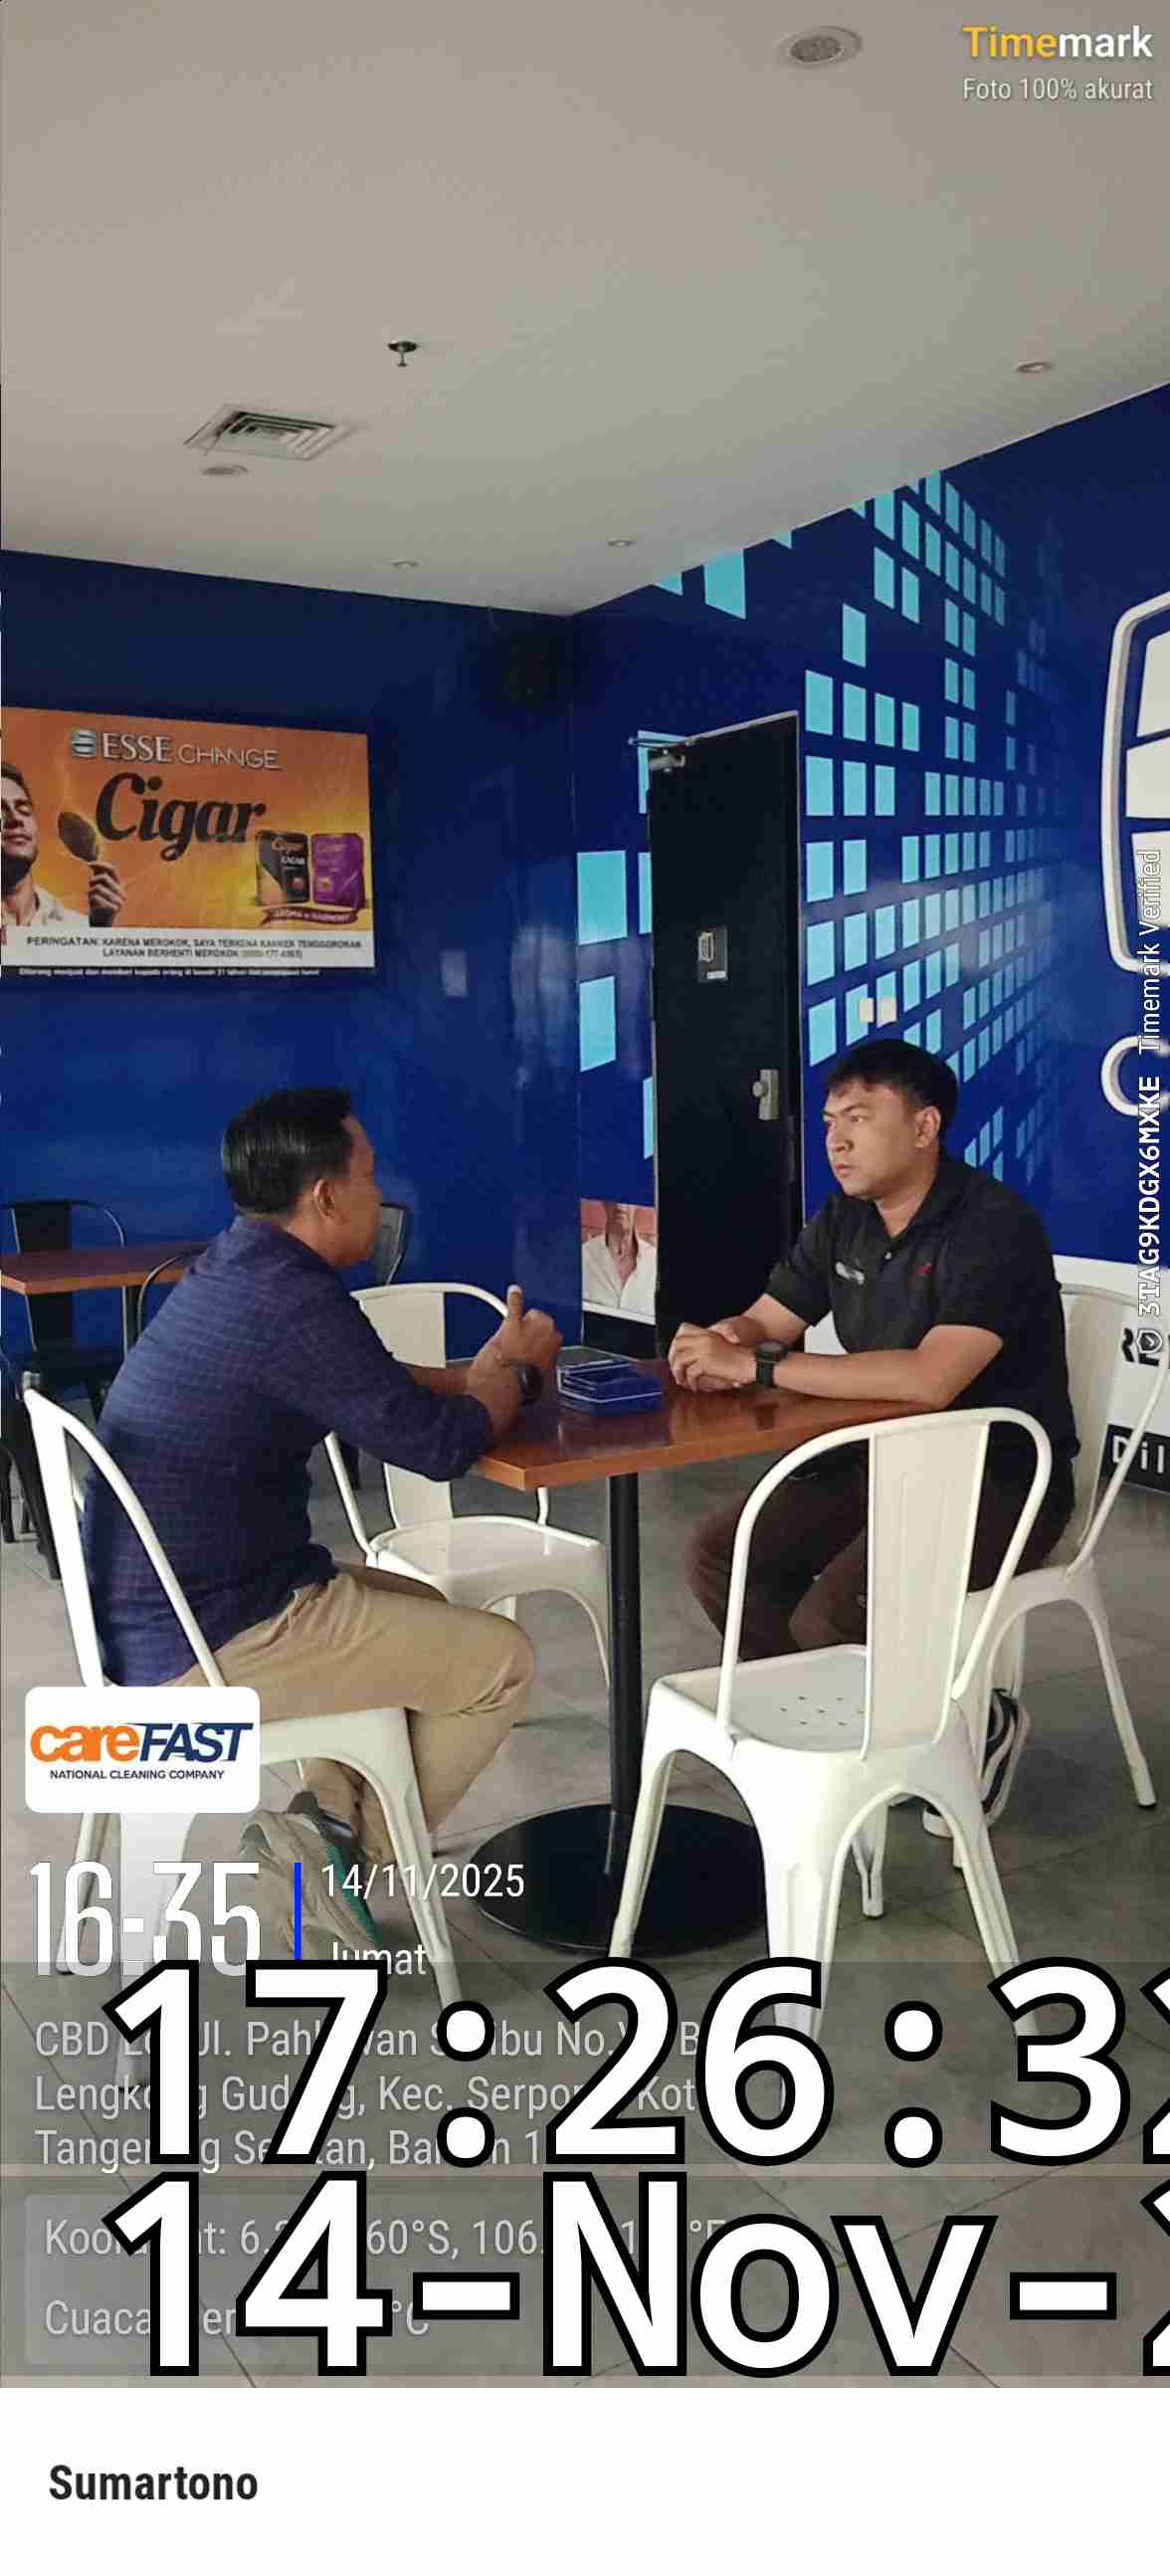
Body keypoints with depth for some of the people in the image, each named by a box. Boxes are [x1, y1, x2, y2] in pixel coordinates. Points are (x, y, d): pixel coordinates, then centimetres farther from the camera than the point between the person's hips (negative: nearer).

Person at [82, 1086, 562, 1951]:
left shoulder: (236, 1271, 7)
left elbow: (375, 1390, 21)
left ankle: (330, 1820, 19)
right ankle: (351, 1854, 11)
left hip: (149, 1616, 10)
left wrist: (483, 1368, 12)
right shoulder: (294, 1303, -23)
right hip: (207, 1648, -10)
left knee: (422, 1612, 26)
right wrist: (521, 1373, 3)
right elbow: (441, 1444, -15)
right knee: (502, 1659, -1)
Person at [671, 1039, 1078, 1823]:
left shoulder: (991, 1226, -22)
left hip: (1000, 1478, -8)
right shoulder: (844, 1219, 4)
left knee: (829, 1618, -25)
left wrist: (757, 1367, -32)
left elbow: (929, 1379, -35)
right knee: (721, 1556, -5)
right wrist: (717, 1345, -19)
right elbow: (761, 1324, 7)